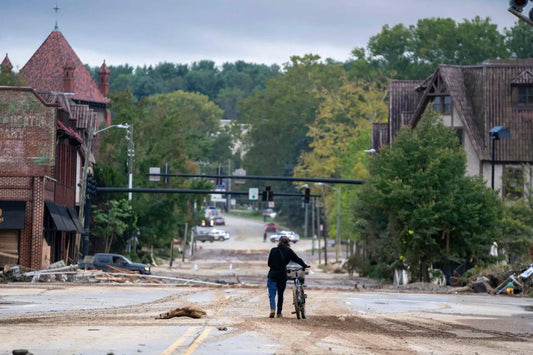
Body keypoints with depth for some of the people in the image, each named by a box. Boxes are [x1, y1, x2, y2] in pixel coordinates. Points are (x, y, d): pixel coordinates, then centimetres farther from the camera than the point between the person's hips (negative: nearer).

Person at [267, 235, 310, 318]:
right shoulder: (288, 251, 0)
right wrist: (305, 265, 18)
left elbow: (269, 263, 5)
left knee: (272, 293, -3)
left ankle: (272, 309, -27)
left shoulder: (273, 250, 1)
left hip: (272, 275, -1)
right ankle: (279, 313, 19)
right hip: (283, 275, 1)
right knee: (280, 294, 14)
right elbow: (297, 259, 4)